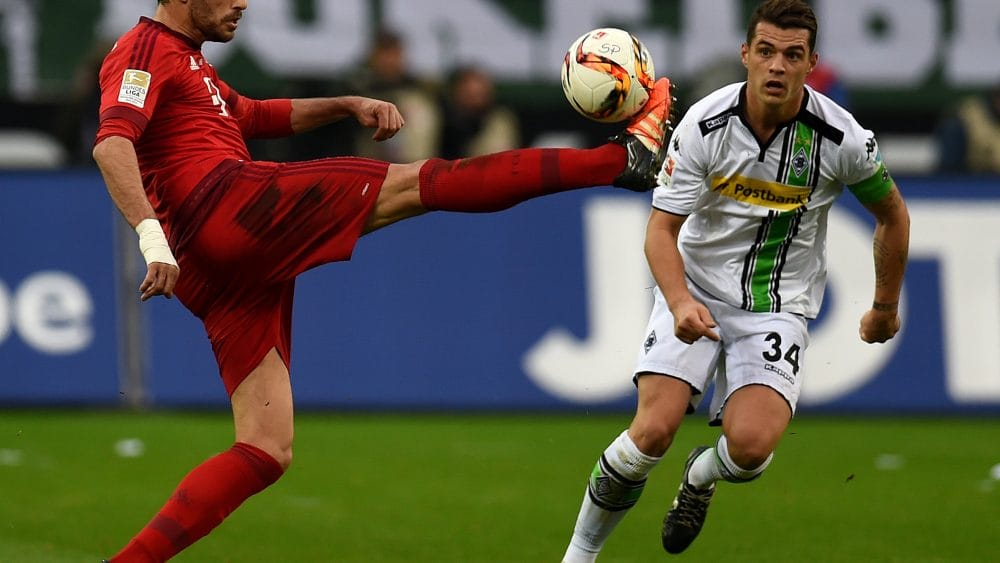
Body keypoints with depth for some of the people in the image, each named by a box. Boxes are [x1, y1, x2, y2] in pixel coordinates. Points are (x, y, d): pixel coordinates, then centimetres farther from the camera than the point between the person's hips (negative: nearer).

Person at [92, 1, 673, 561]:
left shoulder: (184, 61, 31)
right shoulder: (146, 51, 0)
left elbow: (251, 116, 42)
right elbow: (112, 143, -16)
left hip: (217, 277, 10)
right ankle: (624, 158, -5)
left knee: (267, 453, 6)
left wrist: (347, 105, 27)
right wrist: (152, 237, -31)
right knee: (422, 184, -7)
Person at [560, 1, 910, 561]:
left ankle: (701, 477, 16)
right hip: (695, 290, 0)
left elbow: (892, 214, 6)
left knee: (751, 445, -23)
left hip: (778, 309, 0)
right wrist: (681, 302, -30)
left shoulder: (841, 137, -13)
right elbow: (661, 230, -11)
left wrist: (886, 307, 16)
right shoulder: (703, 125, -14)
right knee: (652, 431, -19)